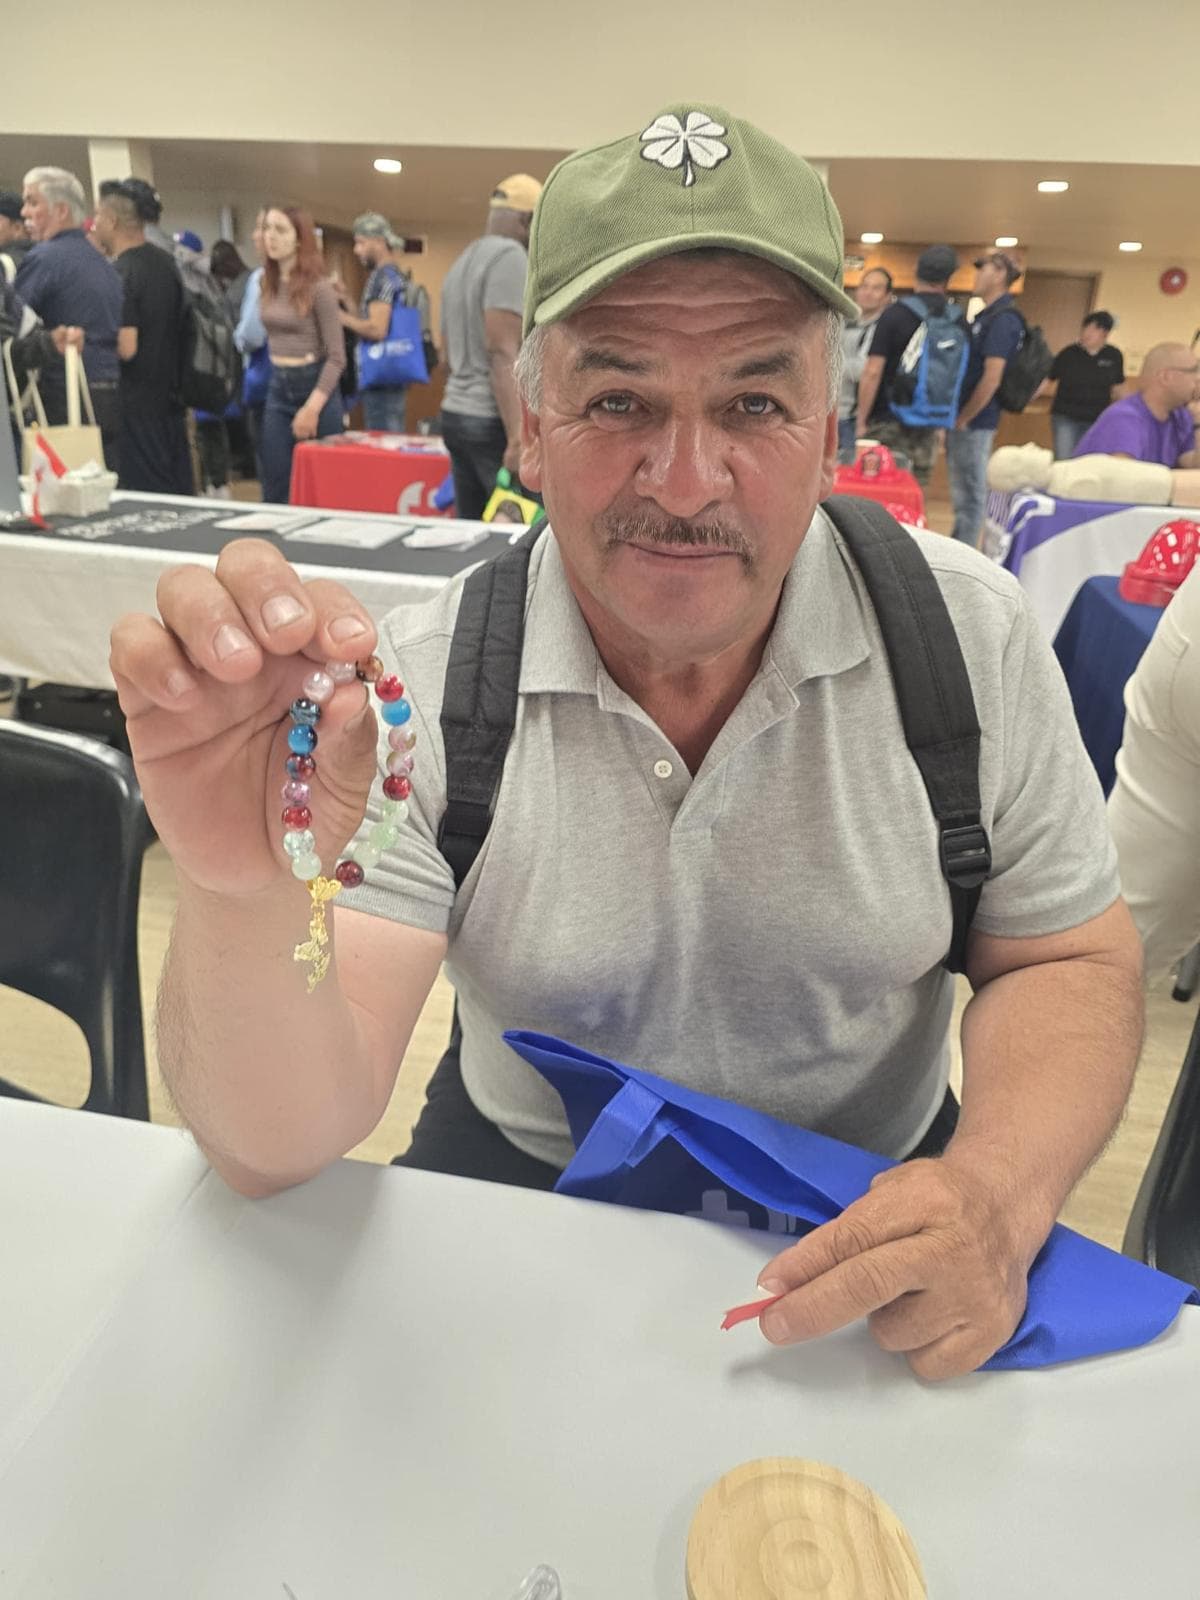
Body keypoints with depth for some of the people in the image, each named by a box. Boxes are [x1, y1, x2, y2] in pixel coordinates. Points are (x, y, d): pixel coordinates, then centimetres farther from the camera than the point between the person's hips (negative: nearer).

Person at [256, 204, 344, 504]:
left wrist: (312, 407, -19)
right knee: (274, 487, 7)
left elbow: (337, 357, -13)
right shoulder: (268, 283, 7)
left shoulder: (318, 287, -11)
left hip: (313, 385, -6)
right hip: (277, 389, 6)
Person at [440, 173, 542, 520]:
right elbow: (502, 353, -19)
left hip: (456, 412, 10)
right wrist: (518, 437, -23)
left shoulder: (462, 262, 20)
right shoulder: (509, 256, -9)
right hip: (492, 420, -9)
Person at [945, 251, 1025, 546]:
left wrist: (962, 419, -14)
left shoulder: (1002, 320, -14)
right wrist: (955, 416, 14)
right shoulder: (986, 316, 16)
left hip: (974, 423, -9)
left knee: (969, 494, -3)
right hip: (963, 418, 9)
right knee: (963, 492, 14)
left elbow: (991, 379, -21)